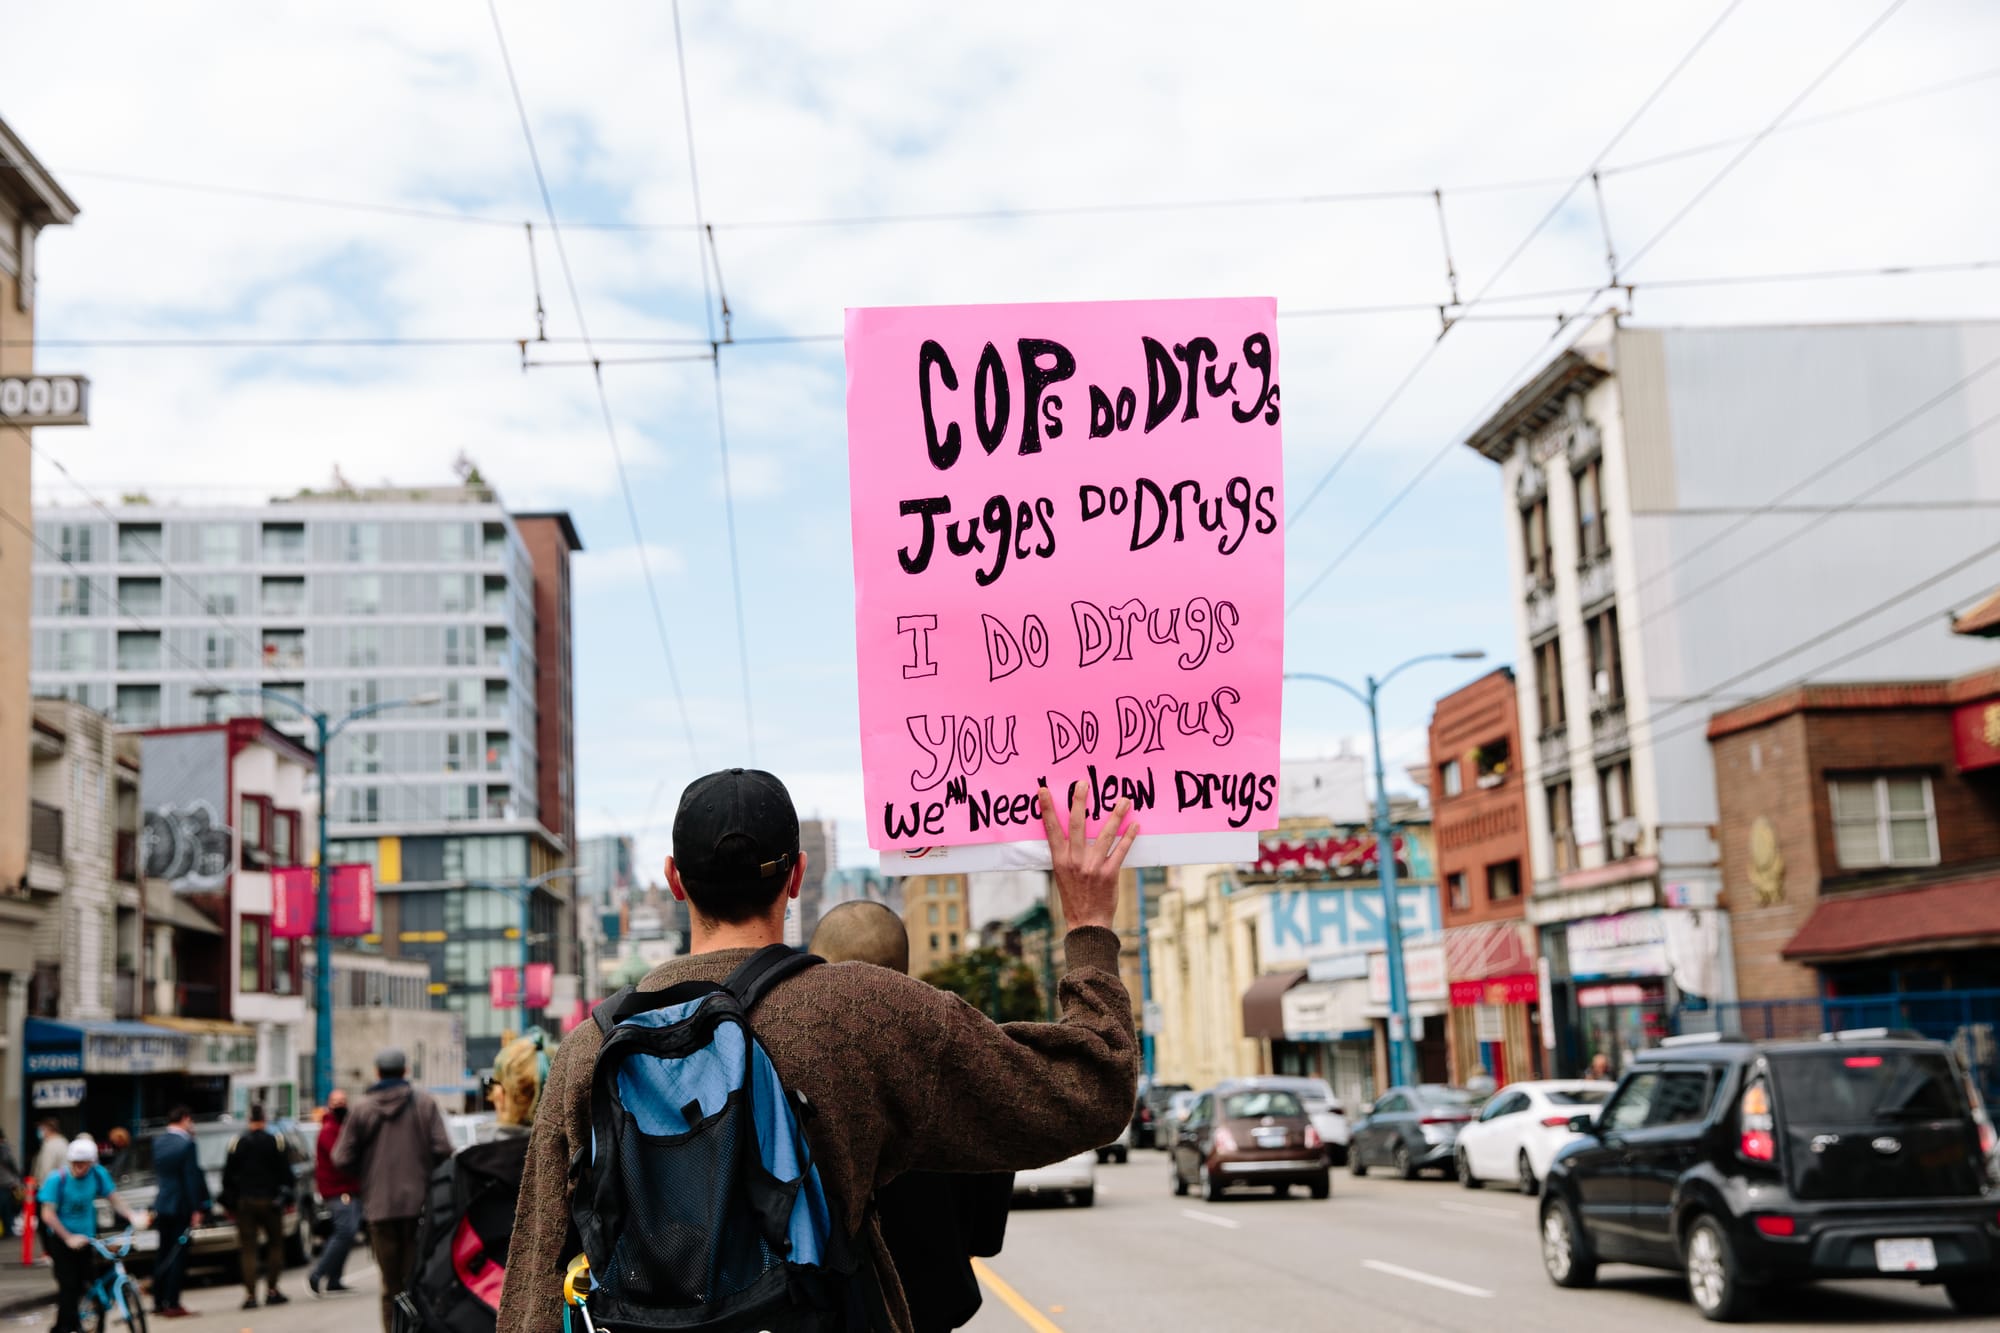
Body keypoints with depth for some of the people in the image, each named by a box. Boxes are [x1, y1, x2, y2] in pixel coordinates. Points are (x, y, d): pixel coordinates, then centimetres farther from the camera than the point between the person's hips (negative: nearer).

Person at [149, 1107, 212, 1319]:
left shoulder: (158, 1141, 5)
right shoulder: (186, 1144, -15)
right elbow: (192, 1178, -17)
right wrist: (197, 1209, -12)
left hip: (162, 1205, 7)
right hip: (181, 1206, -7)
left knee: (164, 1255, 15)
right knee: (178, 1256, -1)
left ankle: (158, 1302, 18)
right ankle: (172, 1304, -1)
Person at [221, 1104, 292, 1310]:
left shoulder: (237, 1143, 1)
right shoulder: (274, 1141, -3)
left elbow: (228, 1175, 4)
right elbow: (285, 1171, -2)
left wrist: (229, 1203, 12)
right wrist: (288, 1196, 7)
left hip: (244, 1202, 1)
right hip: (269, 1200, -1)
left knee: (248, 1249, 3)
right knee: (276, 1244, 11)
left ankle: (250, 1295, -5)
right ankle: (271, 1290, 5)